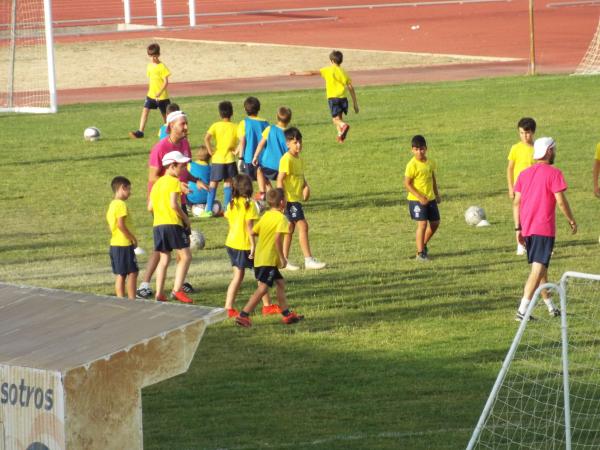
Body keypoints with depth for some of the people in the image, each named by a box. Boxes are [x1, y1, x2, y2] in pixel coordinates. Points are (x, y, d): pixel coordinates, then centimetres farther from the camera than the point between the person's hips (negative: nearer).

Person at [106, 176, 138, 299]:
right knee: (132, 272, -5)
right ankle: (132, 299, -6)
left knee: (120, 275, 10)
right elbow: (121, 225, -22)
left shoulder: (112, 205, 15)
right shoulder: (121, 204, -14)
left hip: (115, 244, 9)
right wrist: (133, 238, -13)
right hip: (124, 244, -9)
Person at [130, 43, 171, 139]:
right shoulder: (149, 66, 5)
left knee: (164, 114, 9)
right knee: (145, 110, -10)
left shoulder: (162, 67, -15)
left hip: (162, 95, -5)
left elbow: (166, 81, -17)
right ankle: (140, 132, -14)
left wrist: (160, 92, -28)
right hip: (151, 95, 5)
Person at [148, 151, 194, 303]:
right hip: (173, 224, -8)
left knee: (164, 259, 13)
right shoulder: (174, 182, -7)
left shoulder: (157, 183, 16)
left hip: (158, 225, 8)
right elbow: (174, 204, -17)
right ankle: (177, 290, -13)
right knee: (185, 256, -2)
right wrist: (185, 217, -5)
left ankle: (159, 292, 9)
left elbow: (150, 207, 14)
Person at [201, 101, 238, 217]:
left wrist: (210, 151, -10)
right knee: (228, 183, 11)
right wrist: (236, 151, -1)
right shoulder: (235, 127, -1)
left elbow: (206, 138, -19)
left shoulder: (216, 126, -5)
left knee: (213, 183, 6)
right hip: (230, 159, 1)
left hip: (217, 159, -1)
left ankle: (208, 210, 2)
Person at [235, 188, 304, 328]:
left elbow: (253, 232, 11)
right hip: (269, 259, -9)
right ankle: (243, 315, -16)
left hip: (260, 257, 9)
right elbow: (277, 238, -22)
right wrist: (282, 257, -16)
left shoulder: (265, 216, 11)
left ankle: (287, 314, 24)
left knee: (280, 283, 18)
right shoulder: (281, 218, -12)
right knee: (263, 288, -10)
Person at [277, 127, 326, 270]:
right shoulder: (286, 159, -15)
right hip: (290, 199, -9)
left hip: (297, 198, 9)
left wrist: (306, 187, 4)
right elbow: (280, 179, -20)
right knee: (303, 226, -11)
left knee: (290, 229, 12)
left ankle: (284, 261, 18)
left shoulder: (299, 159, 13)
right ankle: (308, 260, -11)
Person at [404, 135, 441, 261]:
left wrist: (436, 194, 17)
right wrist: (420, 197, -22)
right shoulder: (412, 165, -17)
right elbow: (407, 184, -16)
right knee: (422, 224, -12)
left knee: (435, 223, 12)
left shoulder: (430, 163, 4)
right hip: (416, 200, -7)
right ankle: (420, 253, -5)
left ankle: (423, 245, 32)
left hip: (430, 199, 7)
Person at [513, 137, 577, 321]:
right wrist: (571, 220, 2)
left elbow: (516, 203, 9)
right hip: (544, 229, -7)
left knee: (540, 267, 19)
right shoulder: (553, 173, -10)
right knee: (538, 269, -8)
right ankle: (522, 311, -17)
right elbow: (561, 201, -12)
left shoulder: (524, 174, 10)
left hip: (526, 229, 7)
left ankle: (551, 307, 30)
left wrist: (518, 228, 12)